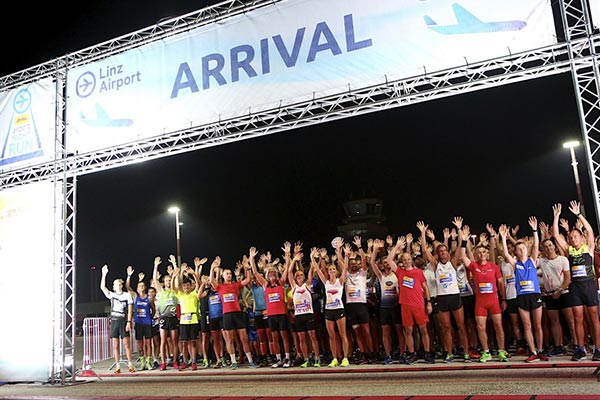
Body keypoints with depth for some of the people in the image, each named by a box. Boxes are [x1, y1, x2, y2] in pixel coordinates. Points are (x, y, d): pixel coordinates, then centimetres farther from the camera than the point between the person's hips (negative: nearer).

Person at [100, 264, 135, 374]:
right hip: (114, 321, 3)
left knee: (126, 344, -4)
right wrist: (104, 274, -7)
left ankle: (130, 365, 0)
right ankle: (118, 366, 7)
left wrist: (129, 322, -9)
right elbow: (102, 287, 0)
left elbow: (130, 309, 0)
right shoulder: (111, 295, 12)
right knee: (116, 345, 3)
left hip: (123, 321, -3)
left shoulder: (127, 295, 4)